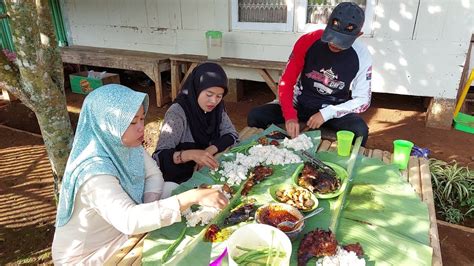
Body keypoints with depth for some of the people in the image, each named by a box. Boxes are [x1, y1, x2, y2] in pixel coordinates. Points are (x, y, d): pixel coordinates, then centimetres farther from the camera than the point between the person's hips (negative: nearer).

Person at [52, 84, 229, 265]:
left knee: (171, 189, -3)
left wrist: (149, 208, -19)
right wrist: (192, 197, -49)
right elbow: (127, 220, -46)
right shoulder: (93, 170, -35)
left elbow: (153, 174, 0)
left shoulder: (128, 145, -11)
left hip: (121, 232, 7)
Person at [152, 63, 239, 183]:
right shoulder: (177, 112, -22)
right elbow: (159, 156, -27)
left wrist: (210, 150, -19)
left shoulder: (217, 107, -4)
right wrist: (190, 154, -44)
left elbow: (232, 135, -2)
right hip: (180, 179, -6)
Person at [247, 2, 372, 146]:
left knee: (360, 131, -33)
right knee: (255, 116, -18)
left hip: (335, 110, -1)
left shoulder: (362, 56, -13)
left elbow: (363, 99, -9)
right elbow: (286, 81, -11)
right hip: (300, 104, 1)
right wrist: (290, 115, -26)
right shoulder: (308, 41, -14)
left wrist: (326, 114, -23)